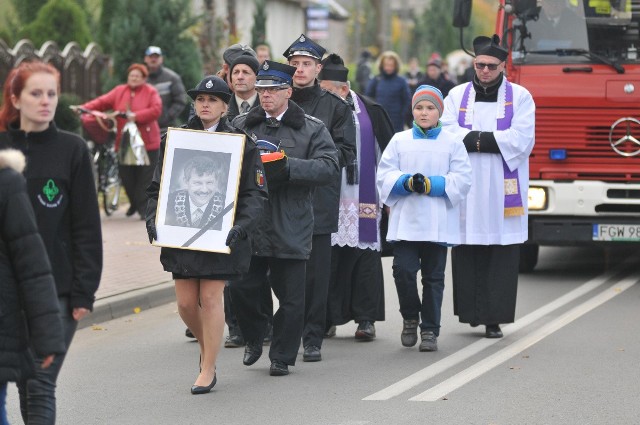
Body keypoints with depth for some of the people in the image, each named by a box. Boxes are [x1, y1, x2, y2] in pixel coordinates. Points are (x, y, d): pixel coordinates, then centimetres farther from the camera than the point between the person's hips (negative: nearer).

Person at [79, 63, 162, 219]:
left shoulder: (151, 92, 2)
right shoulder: (119, 91, 11)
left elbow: (156, 110, -13)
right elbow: (102, 102, 3)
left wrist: (136, 116, -21)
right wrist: (83, 108, -10)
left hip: (146, 143, -3)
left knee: (145, 177, -5)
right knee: (126, 177, 7)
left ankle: (144, 208, 2)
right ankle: (134, 203, 28)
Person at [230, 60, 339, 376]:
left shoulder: (312, 129, 3)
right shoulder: (241, 125, 12)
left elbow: (329, 167, -8)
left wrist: (288, 167, -20)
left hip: (291, 228, -2)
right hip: (249, 224, 2)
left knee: (290, 296, 2)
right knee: (242, 288, 3)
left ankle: (282, 356, 14)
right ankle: (254, 338, 28)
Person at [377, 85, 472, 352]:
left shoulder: (452, 143, 4)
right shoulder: (400, 141, 8)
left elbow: (461, 180, -3)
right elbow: (385, 176, 2)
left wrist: (431, 184, -16)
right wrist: (407, 182, -17)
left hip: (438, 225, 0)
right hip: (405, 221, 1)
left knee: (433, 277, 5)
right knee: (403, 270, -10)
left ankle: (430, 330, 14)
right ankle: (410, 318, 14)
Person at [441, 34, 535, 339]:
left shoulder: (520, 97, 7)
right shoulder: (457, 96, 11)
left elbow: (521, 141, -7)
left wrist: (472, 138, -10)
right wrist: (494, 140, -11)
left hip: (504, 191, -1)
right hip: (465, 192, 1)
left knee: (501, 256, -3)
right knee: (467, 255, 0)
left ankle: (494, 318, 0)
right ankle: (471, 310, 9)